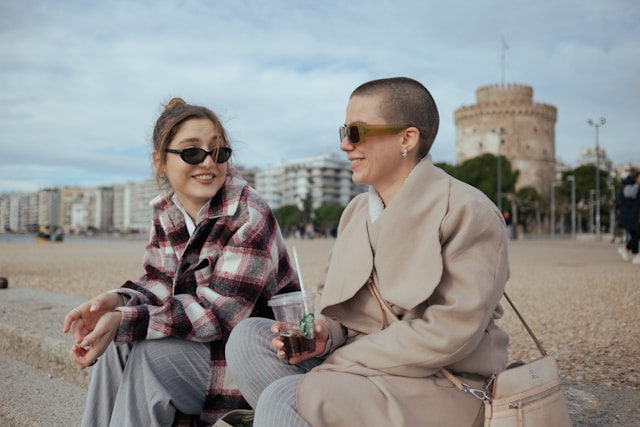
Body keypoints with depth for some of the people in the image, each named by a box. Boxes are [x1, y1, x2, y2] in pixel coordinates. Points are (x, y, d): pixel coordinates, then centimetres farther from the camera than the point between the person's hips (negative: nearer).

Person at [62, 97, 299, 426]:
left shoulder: (249, 217, -22)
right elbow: (162, 284, 3)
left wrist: (124, 321, -32)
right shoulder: (166, 212, 0)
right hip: (206, 342, 7)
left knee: (149, 355, -23)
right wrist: (116, 300, -19)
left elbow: (219, 313, -25)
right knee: (117, 344, -10)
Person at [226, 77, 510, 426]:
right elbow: (333, 303, 14)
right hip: (361, 361, 7)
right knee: (248, 337, -10)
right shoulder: (356, 211, 11)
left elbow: (449, 333, -20)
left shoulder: (468, 213, -12)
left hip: (439, 385, -7)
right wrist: (324, 334, -11)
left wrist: (338, 360, -17)